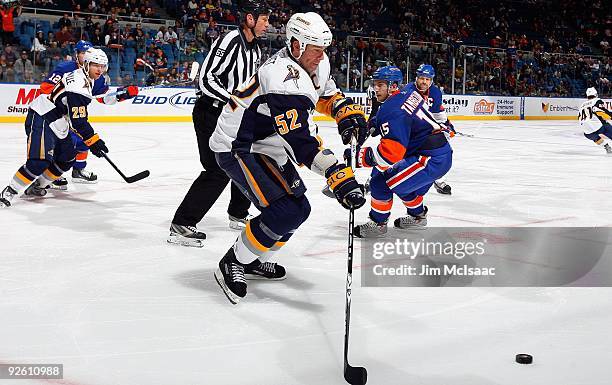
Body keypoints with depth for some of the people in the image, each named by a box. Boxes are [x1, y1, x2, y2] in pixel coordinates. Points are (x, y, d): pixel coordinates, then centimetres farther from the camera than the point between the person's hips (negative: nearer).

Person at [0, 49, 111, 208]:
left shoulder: (86, 79, 10)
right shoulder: (79, 85, -22)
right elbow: (78, 121, -23)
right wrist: (93, 141, -19)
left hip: (56, 124, 11)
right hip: (41, 119, -11)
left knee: (67, 157, 13)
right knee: (40, 161, -21)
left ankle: (36, 186, 23)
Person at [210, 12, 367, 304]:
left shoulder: (315, 63, -3)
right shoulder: (285, 81, -32)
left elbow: (327, 93, 17)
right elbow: (303, 143, -39)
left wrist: (347, 111, -6)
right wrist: (341, 178, -45)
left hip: (267, 146, 10)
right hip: (237, 148, -10)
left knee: (299, 209, 14)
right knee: (286, 211, -21)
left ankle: (253, 261, 29)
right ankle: (232, 265, -4)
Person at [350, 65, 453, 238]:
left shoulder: (392, 110, -20)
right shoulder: (409, 92, 8)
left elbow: (391, 154, -28)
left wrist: (360, 156, -22)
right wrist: (376, 125, 23)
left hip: (432, 159, -10)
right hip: (443, 153, 10)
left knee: (381, 183, -6)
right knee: (402, 179, 30)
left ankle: (377, 224, 11)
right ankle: (418, 216, 47)